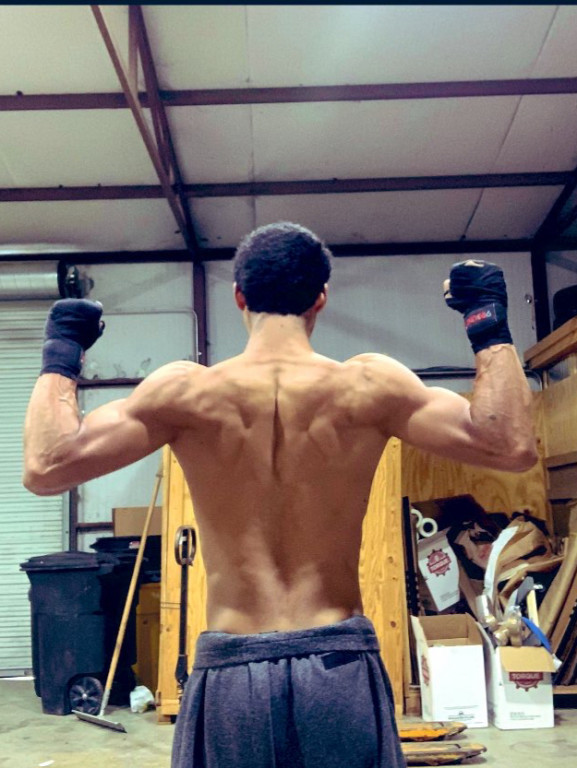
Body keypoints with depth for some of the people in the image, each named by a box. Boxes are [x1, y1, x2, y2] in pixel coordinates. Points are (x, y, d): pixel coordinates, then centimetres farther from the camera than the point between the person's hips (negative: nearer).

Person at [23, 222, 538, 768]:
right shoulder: (369, 384, -7)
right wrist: (490, 324, 4)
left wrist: (61, 354, 8)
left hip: (230, 674, 0)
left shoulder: (187, 390, -7)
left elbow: (45, 468, -6)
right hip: (340, 668, 0)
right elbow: (513, 448, -6)